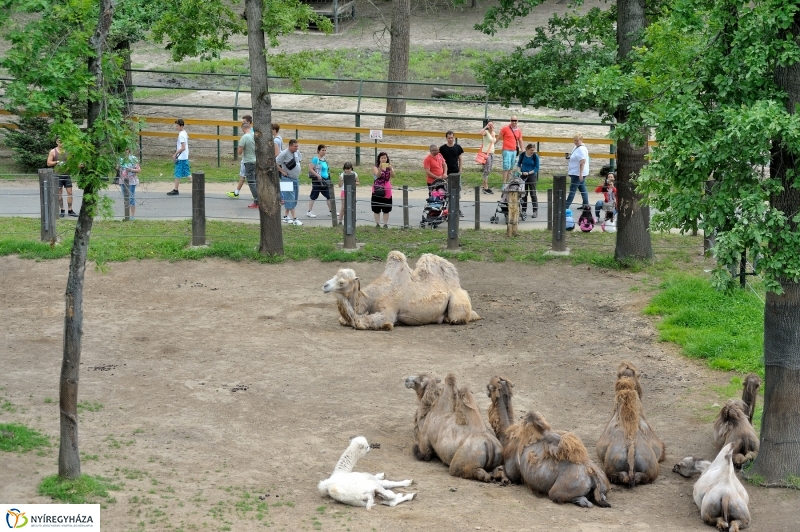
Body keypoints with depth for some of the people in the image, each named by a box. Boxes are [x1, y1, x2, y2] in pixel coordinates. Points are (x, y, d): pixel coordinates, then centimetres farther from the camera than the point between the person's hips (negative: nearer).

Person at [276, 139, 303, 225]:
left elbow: (300, 159, 27)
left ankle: (286, 216, 19)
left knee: (294, 198, 10)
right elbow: (275, 163, -18)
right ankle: (294, 218, -13)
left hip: (296, 178, 8)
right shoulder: (284, 153, -17)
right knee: (290, 199, -10)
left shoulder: (296, 153, 6)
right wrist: (282, 171, -17)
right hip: (288, 179, -8)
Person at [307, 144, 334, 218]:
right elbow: (310, 168, -18)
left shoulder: (324, 159, 11)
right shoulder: (316, 159, -13)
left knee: (328, 195, 11)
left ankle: (331, 211, 20)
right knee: (314, 196, 0)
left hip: (325, 180, 8)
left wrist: (328, 176, 17)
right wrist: (317, 175, -23)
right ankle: (309, 212, 8)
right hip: (317, 180, -8)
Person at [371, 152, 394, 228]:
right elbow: (377, 175, -21)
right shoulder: (375, 167, -2)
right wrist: (380, 169, -39)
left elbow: (393, 176, -11)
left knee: (386, 209, 4)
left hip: (387, 190, 2)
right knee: (376, 209, 0)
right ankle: (377, 224, 7)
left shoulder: (389, 167, 5)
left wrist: (390, 169, -29)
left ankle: (385, 224, 9)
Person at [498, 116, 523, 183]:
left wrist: (522, 150, 17)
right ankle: (504, 183, -12)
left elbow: (520, 141, 18)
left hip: (514, 151, 6)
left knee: (511, 168, 9)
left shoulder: (519, 130, 9)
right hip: (507, 150, -6)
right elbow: (499, 137, 1)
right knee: (506, 167, -12)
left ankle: (507, 182, 16)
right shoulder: (505, 128, -6)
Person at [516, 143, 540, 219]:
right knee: (523, 193, 9)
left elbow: (536, 167, -7)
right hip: (523, 175, 3)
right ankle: (523, 210, 18)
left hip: (532, 176, -3)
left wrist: (529, 172, -17)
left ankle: (535, 211, 4)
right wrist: (519, 171, -3)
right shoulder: (522, 155, -1)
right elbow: (519, 163, 13)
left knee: (533, 193, -2)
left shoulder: (535, 156, -9)